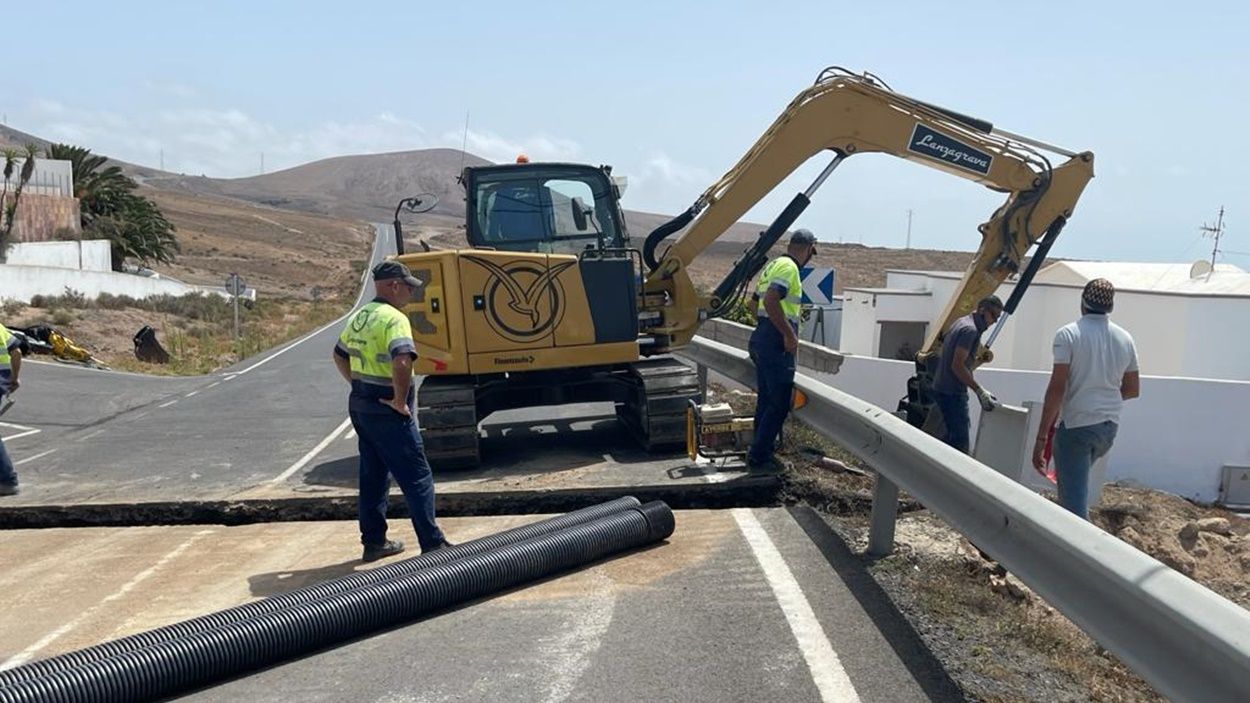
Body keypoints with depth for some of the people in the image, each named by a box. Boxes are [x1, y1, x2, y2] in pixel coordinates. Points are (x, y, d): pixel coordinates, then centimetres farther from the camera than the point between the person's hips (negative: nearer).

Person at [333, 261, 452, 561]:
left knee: (372, 476, 17)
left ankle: (374, 541, 25)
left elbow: (340, 355, 25)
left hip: (360, 404, 9)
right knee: (417, 477, -2)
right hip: (387, 411, -9)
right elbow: (402, 361, -33)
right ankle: (432, 544, 2)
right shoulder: (394, 318, -18)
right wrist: (401, 401, -22)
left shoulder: (359, 316, 12)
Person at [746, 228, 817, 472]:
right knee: (779, 404, -5)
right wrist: (789, 335, -23)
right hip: (776, 343, -10)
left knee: (766, 400, 16)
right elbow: (770, 300, -26)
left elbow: (757, 302, 24)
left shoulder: (773, 264, 18)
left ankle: (761, 453, 23)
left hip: (761, 337, 10)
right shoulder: (788, 267, -13)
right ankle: (758, 457, -1)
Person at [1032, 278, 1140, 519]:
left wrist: (1041, 438, -16)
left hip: (1076, 425, -6)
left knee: (1074, 498, -3)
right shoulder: (1125, 338, 6)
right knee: (1077, 480, 28)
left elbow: (1057, 388, -18)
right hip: (1109, 426, 6)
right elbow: (1133, 389, 13)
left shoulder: (1068, 334, -12)